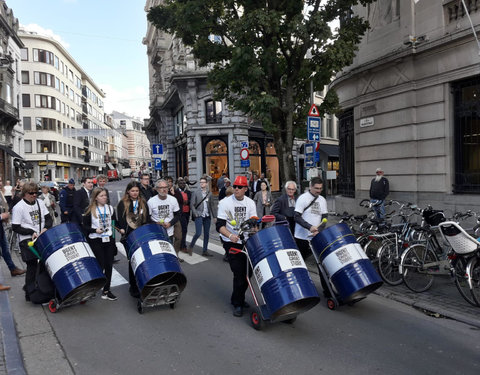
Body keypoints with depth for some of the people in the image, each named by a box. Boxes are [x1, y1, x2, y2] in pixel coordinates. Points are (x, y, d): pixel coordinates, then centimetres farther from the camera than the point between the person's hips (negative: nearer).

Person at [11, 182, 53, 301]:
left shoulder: (40, 203, 6)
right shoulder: (18, 207, -9)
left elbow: (49, 219, 10)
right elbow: (15, 228, -10)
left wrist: (45, 228, -9)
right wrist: (32, 232, -17)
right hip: (28, 241, -5)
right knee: (32, 266, -1)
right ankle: (30, 293, 12)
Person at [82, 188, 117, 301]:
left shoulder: (110, 208, 8)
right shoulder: (90, 210, -4)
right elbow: (84, 226, -4)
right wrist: (95, 230, -17)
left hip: (109, 239, 4)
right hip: (96, 241, -4)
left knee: (109, 265, 5)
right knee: (100, 266, -2)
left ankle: (106, 290, 17)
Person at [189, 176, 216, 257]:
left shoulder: (209, 193, 10)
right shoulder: (196, 192, -1)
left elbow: (211, 205, 14)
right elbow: (192, 205, -2)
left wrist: (214, 216, 11)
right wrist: (195, 214, -13)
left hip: (207, 216, 4)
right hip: (199, 216, -4)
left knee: (207, 234, 6)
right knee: (198, 233, -13)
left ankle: (205, 251, 16)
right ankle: (191, 247, 11)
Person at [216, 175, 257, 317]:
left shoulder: (250, 203, 6)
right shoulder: (225, 203, -8)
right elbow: (220, 226, -15)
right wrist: (230, 235, -33)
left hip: (246, 242, 5)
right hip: (231, 243, -5)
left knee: (248, 272, 10)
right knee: (239, 274, -9)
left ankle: (238, 298, 31)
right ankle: (237, 304, 8)